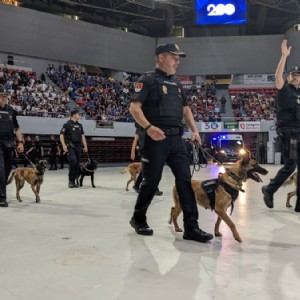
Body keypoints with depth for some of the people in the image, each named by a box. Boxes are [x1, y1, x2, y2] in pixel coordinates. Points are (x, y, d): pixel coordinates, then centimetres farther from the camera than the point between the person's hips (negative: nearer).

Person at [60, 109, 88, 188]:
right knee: (73, 161, -21)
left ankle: (73, 182, 14)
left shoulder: (79, 125, 15)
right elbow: (61, 135, -7)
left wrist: (85, 146, 12)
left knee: (77, 164, 5)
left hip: (78, 146, 6)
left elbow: (82, 136, 19)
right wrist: (64, 145, -18)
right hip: (70, 146, -6)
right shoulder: (67, 124, -3)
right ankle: (70, 181, -11)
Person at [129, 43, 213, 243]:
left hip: (176, 139, 7)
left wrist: (194, 130, 12)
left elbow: (185, 108, 25)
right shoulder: (148, 80, -4)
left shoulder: (177, 83, 19)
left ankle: (191, 227, 6)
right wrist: (148, 127, -27)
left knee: (185, 180, 1)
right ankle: (138, 219, 25)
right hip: (156, 139, -7)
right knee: (152, 181, 3)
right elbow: (134, 108, -12)